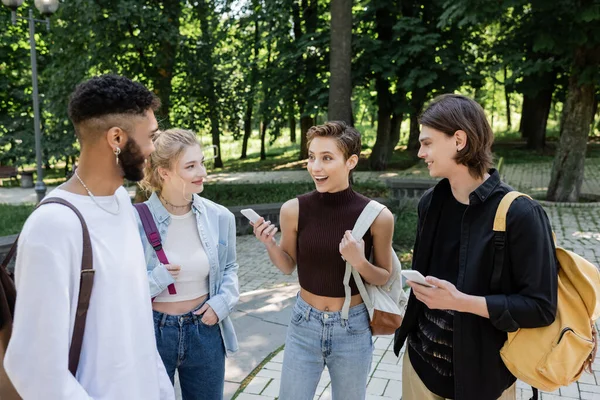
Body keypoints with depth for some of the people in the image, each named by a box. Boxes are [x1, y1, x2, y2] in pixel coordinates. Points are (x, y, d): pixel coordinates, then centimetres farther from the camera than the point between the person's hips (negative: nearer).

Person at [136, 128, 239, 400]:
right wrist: (156, 279, -25)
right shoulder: (137, 220, -19)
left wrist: (223, 302, -7)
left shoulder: (220, 217, -6)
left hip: (205, 331, 3)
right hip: (152, 333, -3)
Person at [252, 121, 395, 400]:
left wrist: (360, 263, -23)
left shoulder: (377, 216, -16)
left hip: (353, 330, 0)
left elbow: (385, 278, -3)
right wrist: (270, 244, -17)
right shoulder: (294, 210, -13)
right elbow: (288, 266, 3)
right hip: (304, 326, 1)